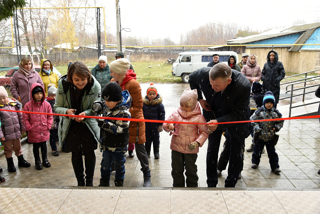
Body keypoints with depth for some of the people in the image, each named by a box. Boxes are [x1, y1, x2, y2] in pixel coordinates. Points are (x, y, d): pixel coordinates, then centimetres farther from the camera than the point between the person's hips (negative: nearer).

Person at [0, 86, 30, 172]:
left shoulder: (14, 104, -2)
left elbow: (20, 117, 6)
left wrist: (23, 128, 10)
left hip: (17, 132, 3)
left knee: (18, 147, 20)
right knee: (8, 149, 13)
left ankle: (21, 161, 36)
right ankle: (10, 164, 27)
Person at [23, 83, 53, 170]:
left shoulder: (46, 104, -3)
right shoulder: (28, 105, -7)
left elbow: (50, 116, 4)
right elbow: (25, 119, -2)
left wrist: (48, 126, -3)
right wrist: (29, 128, -7)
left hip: (44, 131, 1)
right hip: (34, 132, -1)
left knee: (44, 146, 15)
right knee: (36, 147, 12)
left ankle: (45, 160, 32)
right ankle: (37, 162, 27)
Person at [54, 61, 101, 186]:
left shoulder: (95, 86, -20)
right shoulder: (63, 85, -16)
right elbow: (57, 107, -9)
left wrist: (85, 113, -35)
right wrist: (67, 111, -31)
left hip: (89, 124, -1)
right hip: (71, 125, 1)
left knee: (89, 152, 7)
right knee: (75, 153, 11)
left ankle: (89, 181, 28)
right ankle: (80, 181, 30)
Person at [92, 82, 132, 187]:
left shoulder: (123, 112, -25)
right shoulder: (107, 106, -2)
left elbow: (119, 129, -29)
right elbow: (98, 106, 17)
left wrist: (104, 124, -33)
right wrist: (97, 106, -8)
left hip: (118, 146, -6)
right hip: (106, 144, 7)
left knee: (119, 165, 16)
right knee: (105, 164, 20)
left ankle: (119, 183, 36)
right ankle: (104, 182, 38)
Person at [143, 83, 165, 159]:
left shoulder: (159, 103, -9)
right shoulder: (144, 103, -2)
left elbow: (162, 114, -6)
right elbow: (141, 113, 8)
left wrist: (161, 125, -8)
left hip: (155, 125, -2)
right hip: (146, 125, 3)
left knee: (156, 139, 7)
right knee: (147, 139, 13)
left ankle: (156, 153, 21)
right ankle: (147, 152, 28)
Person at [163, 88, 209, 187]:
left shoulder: (198, 117, -8)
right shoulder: (176, 114, -1)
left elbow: (204, 132, -4)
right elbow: (165, 124, 2)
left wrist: (197, 142, -18)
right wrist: (169, 126, -21)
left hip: (191, 149, -2)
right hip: (176, 147, 3)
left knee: (191, 171, 13)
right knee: (176, 171, 15)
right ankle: (178, 187, 33)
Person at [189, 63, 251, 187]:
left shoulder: (243, 86, -37)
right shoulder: (204, 73, -29)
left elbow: (239, 115, -28)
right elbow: (192, 78, -2)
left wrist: (219, 122, -42)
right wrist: (199, 98, -9)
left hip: (236, 121, -2)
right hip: (213, 115, 2)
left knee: (236, 153, 6)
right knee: (212, 150, 8)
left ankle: (230, 185, 26)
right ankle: (211, 184, 24)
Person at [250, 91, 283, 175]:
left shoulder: (275, 112, -2)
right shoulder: (259, 111, -10)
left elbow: (280, 121, 10)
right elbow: (253, 119, -7)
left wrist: (277, 128, -5)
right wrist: (256, 127, -16)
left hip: (270, 137, 1)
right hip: (260, 136, -1)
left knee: (272, 153, 8)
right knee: (257, 150, 15)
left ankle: (275, 167, 19)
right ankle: (255, 162, 36)